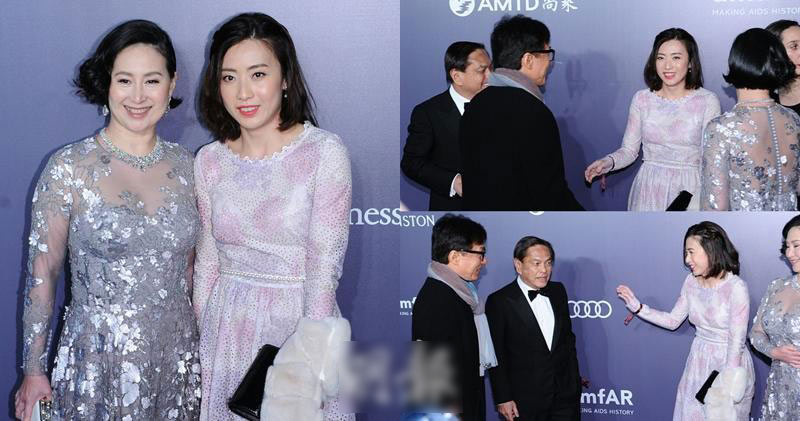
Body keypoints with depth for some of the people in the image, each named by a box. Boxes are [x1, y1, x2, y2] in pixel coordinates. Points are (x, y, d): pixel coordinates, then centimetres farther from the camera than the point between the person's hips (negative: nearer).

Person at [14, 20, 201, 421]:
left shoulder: (184, 166, 2)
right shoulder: (68, 169, -10)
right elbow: (42, 272, -5)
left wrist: (199, 341, 12)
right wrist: (33, 371, -4)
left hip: (177, 356, 4)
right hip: (98, 361, -4)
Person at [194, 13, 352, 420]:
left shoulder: (324, 151, -12)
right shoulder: (209, 161, 1)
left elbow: (324, 268, -14)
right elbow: (206, 263, 8)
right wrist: (198, 347, 8)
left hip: (300, 321, -3)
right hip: (227, 326, 4)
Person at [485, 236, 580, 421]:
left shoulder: (558, 291, 7)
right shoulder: (499, 302, -10)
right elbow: (495, 356, -8)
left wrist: (574, 380, 13)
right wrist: (503, 399, -10)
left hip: (566, 396, 4)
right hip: (525, 402, -4)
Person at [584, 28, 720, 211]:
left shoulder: (708, 101, -4)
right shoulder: (641, 99, 2)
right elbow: (629, 150, 5)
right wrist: (609, 162, -16)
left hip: (690, 188, -2)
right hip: (648, 188, 2)